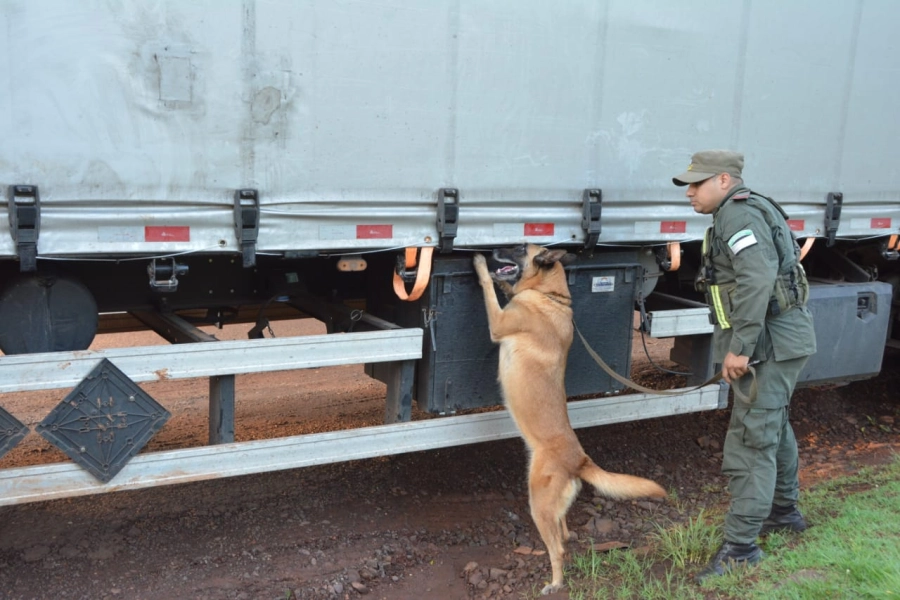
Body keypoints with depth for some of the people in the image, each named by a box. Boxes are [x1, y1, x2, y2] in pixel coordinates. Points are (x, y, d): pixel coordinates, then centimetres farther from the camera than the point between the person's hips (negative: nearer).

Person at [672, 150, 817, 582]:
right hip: (777, 341, 11)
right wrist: (741, 344, 20)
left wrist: (740, 347, -27)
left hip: (770, 343, -11)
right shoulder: (745, 213, 18)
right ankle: (784, 511, 42)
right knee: (773, 427, 24)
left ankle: (741, 546, -3)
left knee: (751, 442, -8)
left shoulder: (738, 215, -15)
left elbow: (757, 280, -28)